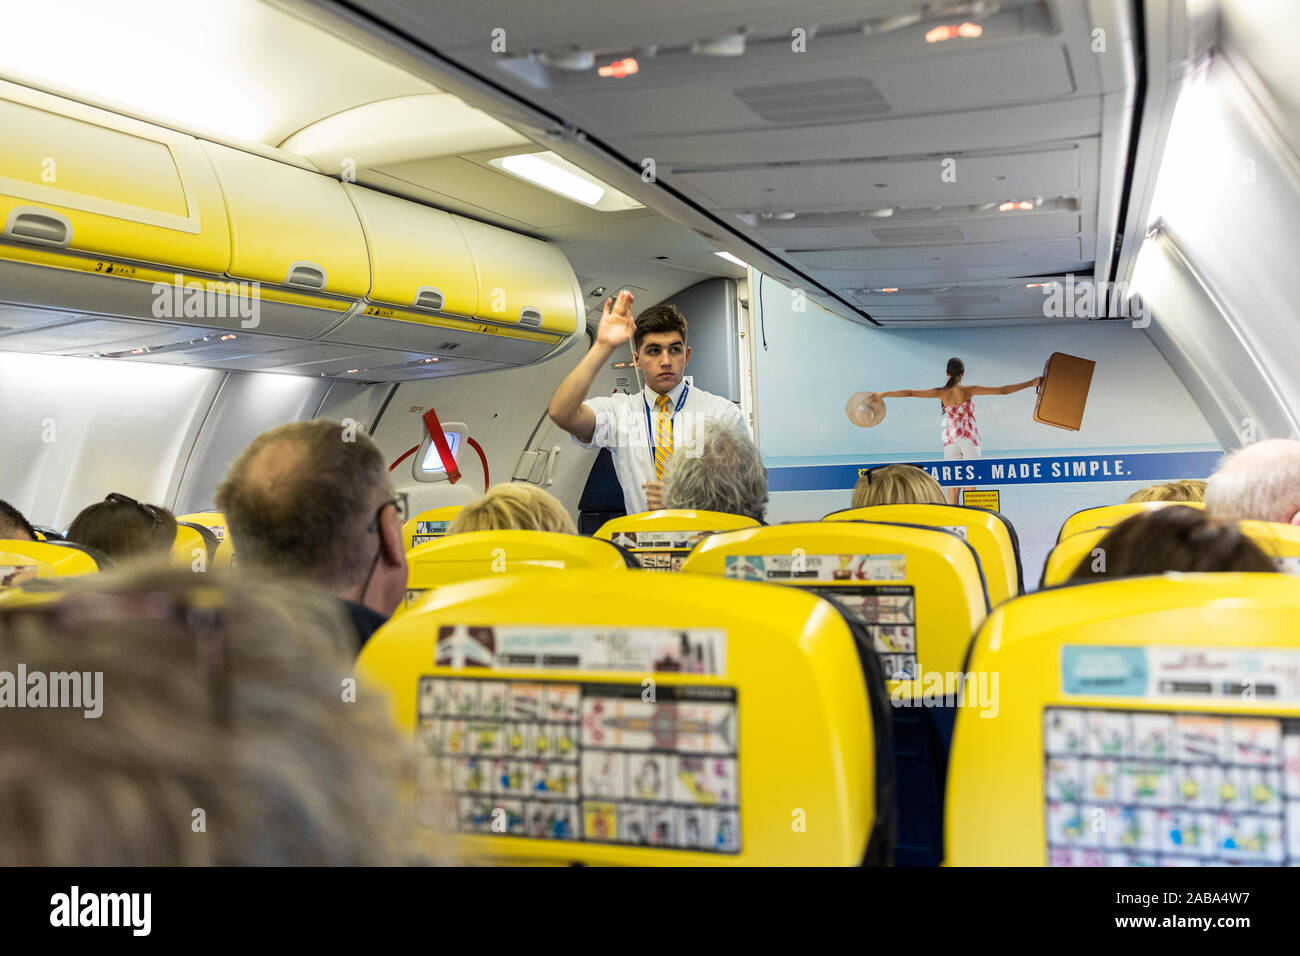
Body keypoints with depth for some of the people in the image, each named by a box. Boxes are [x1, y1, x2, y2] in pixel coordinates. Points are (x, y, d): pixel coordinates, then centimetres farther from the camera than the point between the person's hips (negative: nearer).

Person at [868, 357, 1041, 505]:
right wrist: (1031, 383, -2)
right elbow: (1002, 390, -9)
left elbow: (909, 392, -7)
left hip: (951, 439, 2)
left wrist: (882, 394, -1)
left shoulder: (941, 393, -5)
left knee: (953, 486, 8)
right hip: (970, 439, -2)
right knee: (970, 486, 3)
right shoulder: (968, 390, -9)